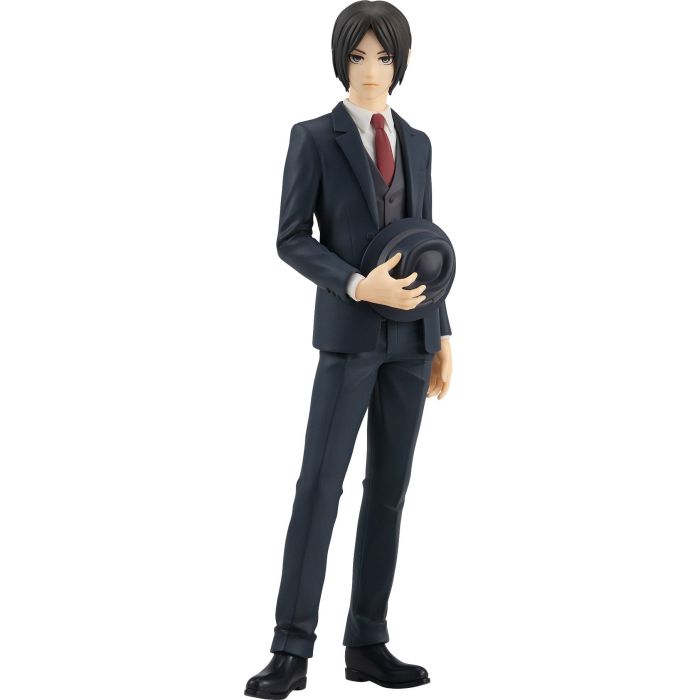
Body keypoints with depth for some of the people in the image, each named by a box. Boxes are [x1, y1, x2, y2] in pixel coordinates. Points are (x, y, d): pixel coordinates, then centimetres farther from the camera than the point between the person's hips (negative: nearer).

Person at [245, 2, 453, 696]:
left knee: (388, 487, 5)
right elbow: (291, 239, -7)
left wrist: (441, 334, 10)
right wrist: (358, 286, -22)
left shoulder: (416, 143, 13)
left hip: (411, 337, 5)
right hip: (349, 332, -5)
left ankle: (367, 644, 11)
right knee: (320, 483, -10)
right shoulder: (313, 138, -2)